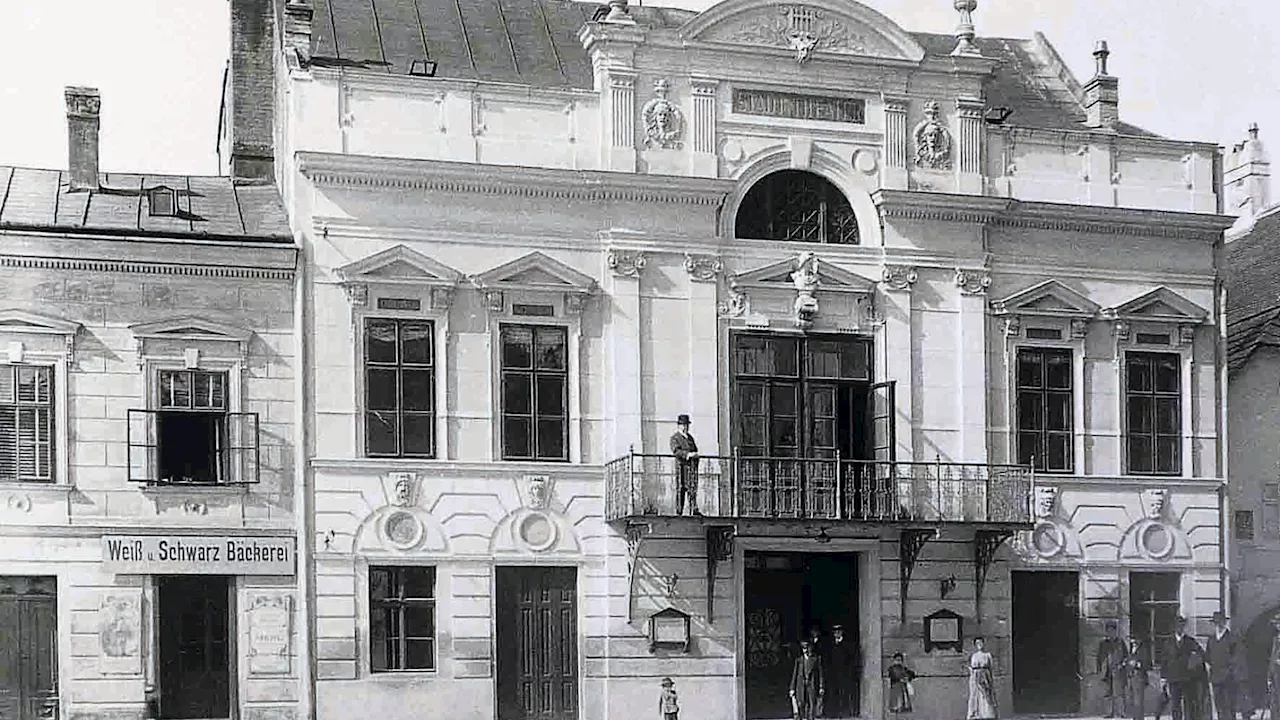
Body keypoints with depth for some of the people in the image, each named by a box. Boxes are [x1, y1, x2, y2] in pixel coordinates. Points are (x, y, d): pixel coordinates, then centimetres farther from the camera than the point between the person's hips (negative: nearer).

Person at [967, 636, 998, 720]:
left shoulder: (988, 655, 5)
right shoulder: (972, 656, 10)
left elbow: (992, 670, 4)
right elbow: (970, 671, 11)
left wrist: (993, 684, -1)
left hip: (986, 680, -1)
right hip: (975, 681, 2)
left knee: (987, 702, -5)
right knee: (975, 701, -3)